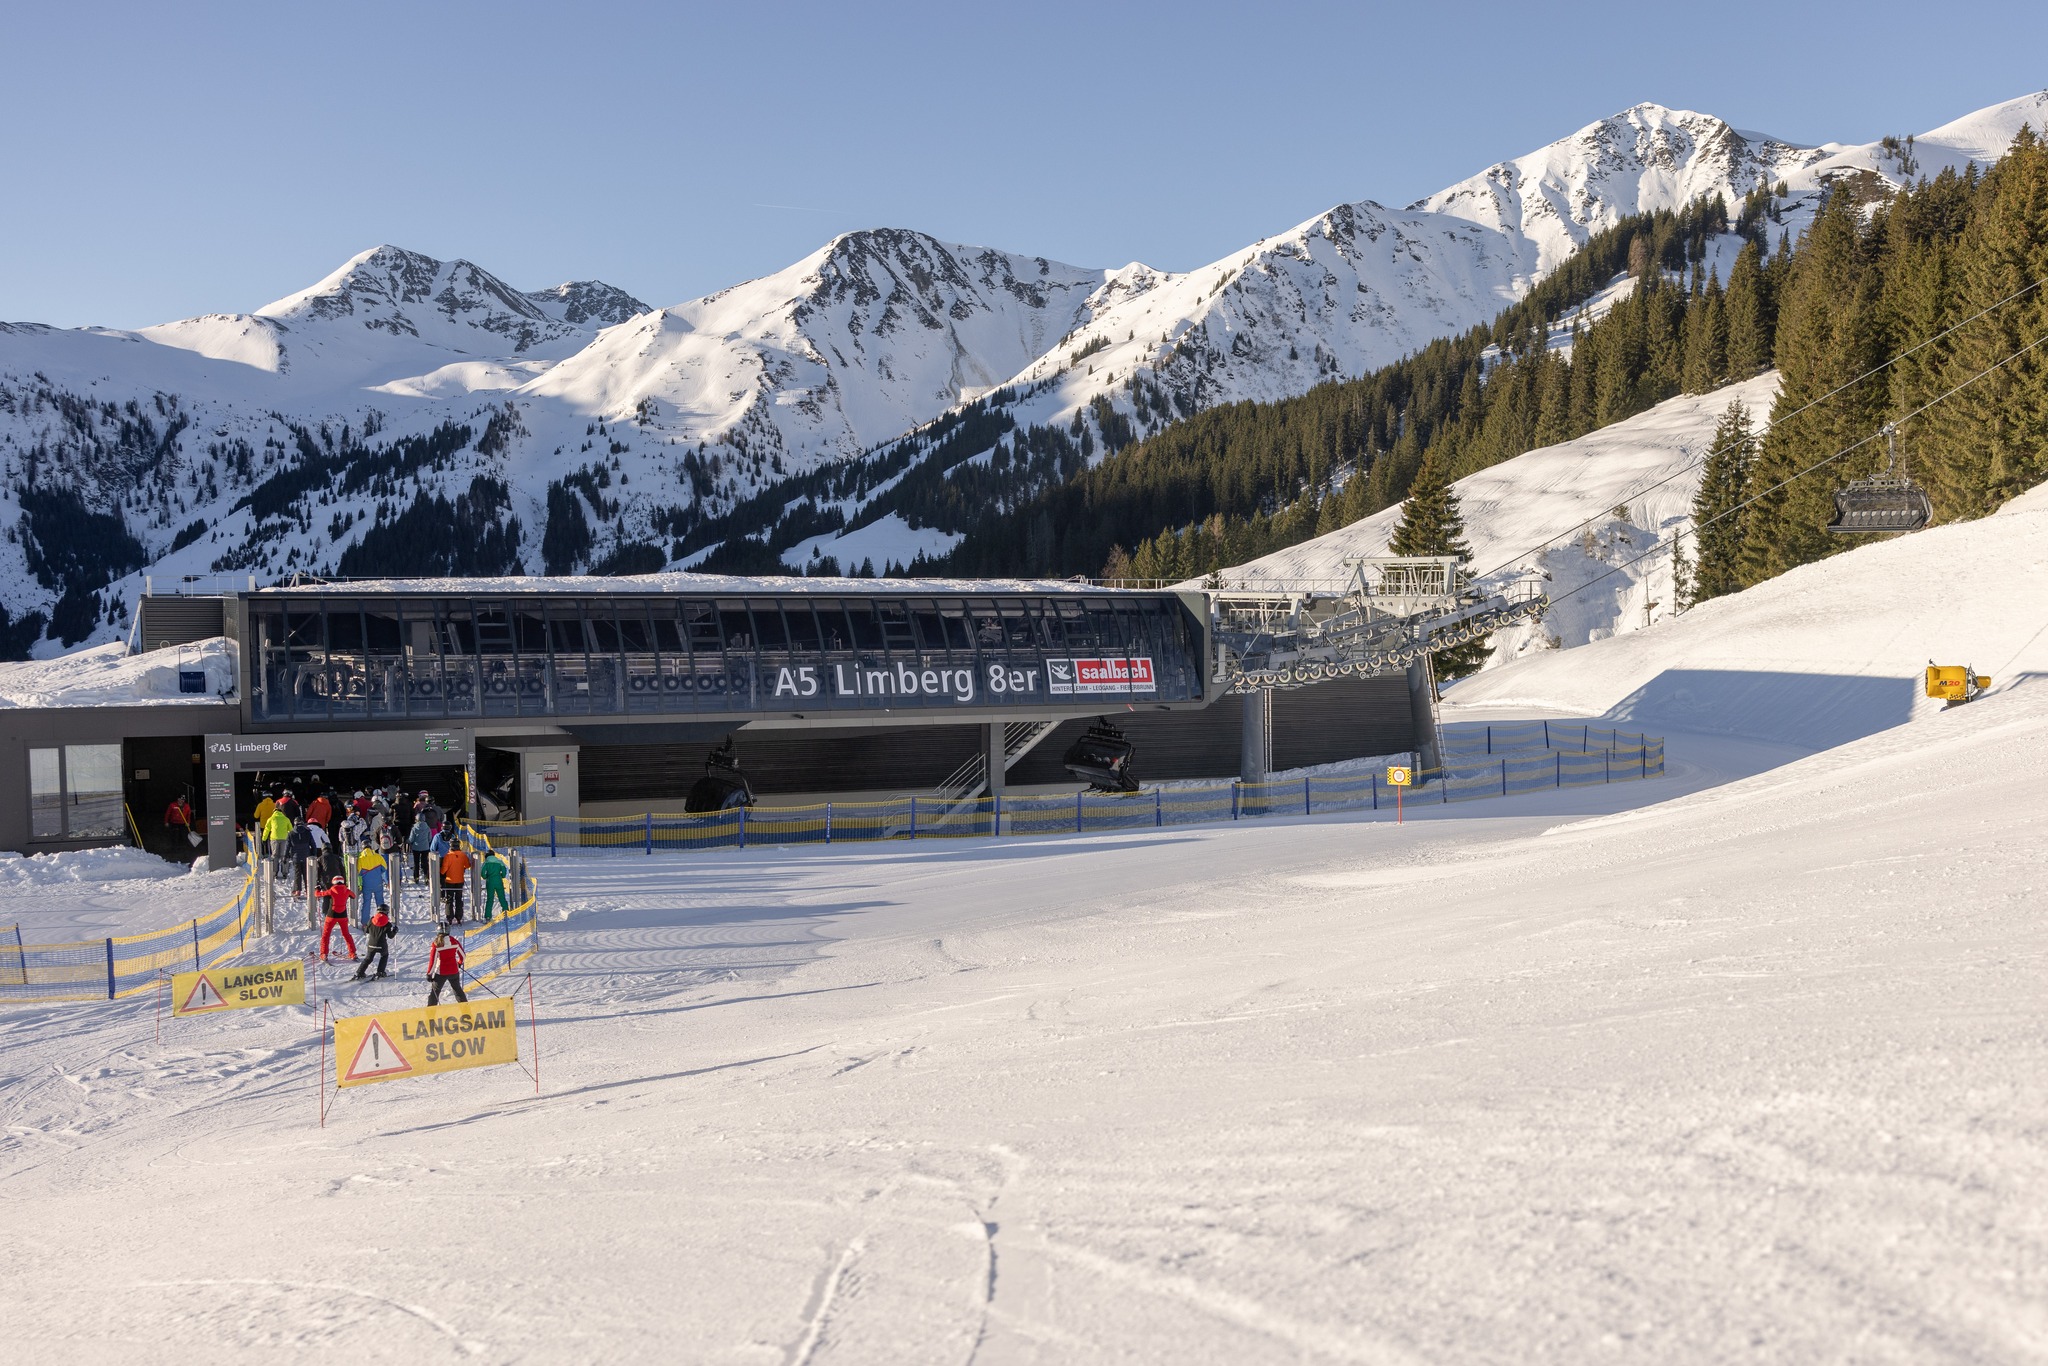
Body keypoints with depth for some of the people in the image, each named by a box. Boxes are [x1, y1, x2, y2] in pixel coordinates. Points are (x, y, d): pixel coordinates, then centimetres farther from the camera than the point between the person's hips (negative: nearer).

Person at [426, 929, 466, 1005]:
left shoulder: (436, 944, -16)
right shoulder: (454, 941, -7)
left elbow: (433, 961, -14)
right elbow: (462, 955, 5)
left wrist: (429, 974, -4)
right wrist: (460, 963, 26)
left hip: (441, 972, -3)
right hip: (454, 971, 3)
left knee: (434, 992, 9)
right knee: (457, 990, 23)